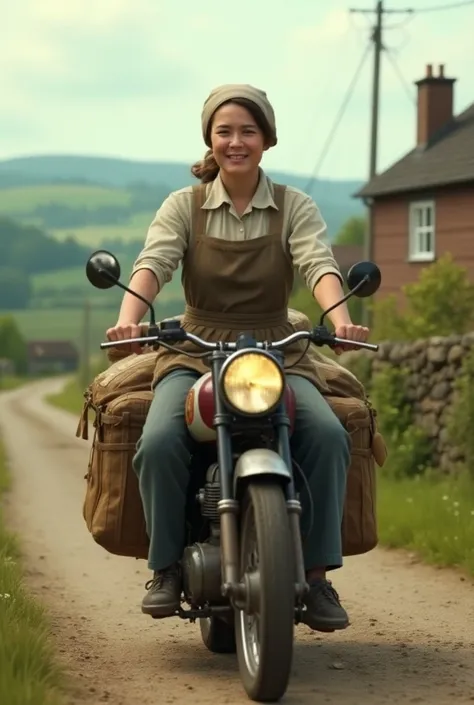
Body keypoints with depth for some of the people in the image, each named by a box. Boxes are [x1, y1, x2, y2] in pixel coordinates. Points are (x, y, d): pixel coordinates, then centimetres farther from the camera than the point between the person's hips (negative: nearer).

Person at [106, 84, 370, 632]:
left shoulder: (295, 207, 5)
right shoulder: (184, 206, 5)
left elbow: (318, 263, -13)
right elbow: (153, 262, -12)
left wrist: (339, 317, -35)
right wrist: (129, 317, -34)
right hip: (195, 351, 0)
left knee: (328, 435, -28)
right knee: (159, 442, -29)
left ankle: (317, 573, -17)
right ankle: (166, 566, -7)